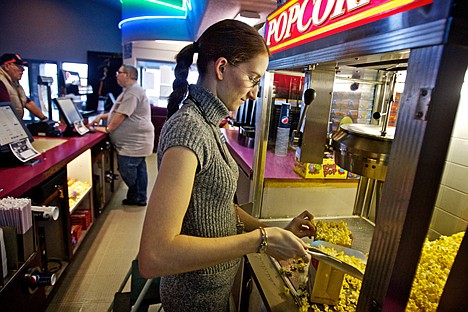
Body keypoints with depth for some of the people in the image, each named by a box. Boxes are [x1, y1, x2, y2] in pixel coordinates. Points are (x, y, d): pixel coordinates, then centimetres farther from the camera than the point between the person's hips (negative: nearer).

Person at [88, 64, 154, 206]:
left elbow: (121, 115, -21)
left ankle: (137, 197, 11)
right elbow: (116, 111, 26)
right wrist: (101, 116, 15)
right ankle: (140, 198, 23)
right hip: (137, 141, 11)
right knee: (138, 168, 14)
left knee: (127, 170, -5)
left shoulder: (133, 92, -16)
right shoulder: (129, 91, 20)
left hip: (134, 143, -11)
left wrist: (107, 129, -12)